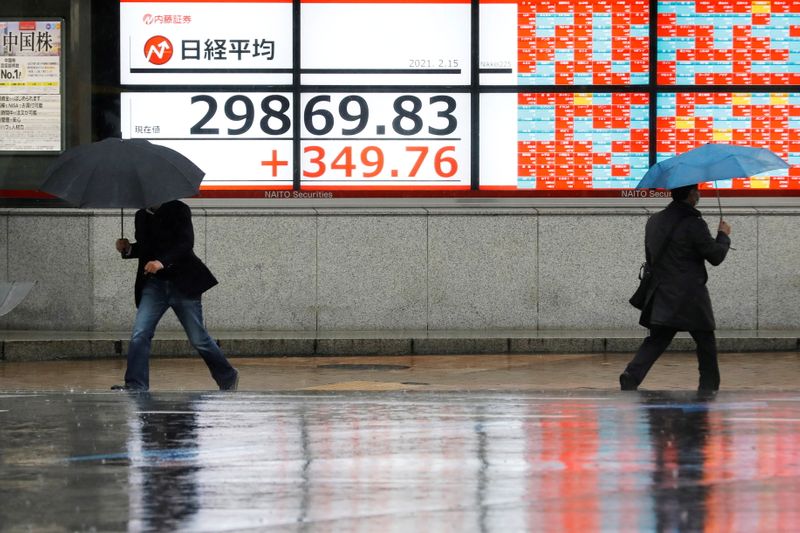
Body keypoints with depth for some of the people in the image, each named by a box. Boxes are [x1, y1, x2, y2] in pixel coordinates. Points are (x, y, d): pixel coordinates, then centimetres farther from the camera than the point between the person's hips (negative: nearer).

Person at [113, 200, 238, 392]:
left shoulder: (179, 210, -9)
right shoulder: (141, 216, 8)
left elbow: (186, 242, -22)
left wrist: (163, 261, -37)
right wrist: (128, 249, -2)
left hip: (182, 283, -5)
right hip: (153, 284, 5)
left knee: (198, 338, 3)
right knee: (139, 334, -10)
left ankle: (227, 378, 21)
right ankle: (136, 386, -8)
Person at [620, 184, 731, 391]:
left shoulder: (654, 221, 8)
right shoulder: (694, 224, -14)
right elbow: (716, 256, -8)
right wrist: (723, 235, 10)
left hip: (661, 296, 6)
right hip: (690, 299, -6)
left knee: (656, 341, 5)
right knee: (706, 343, 9)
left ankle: (631, 377, -16)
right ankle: (708, 389, 14)